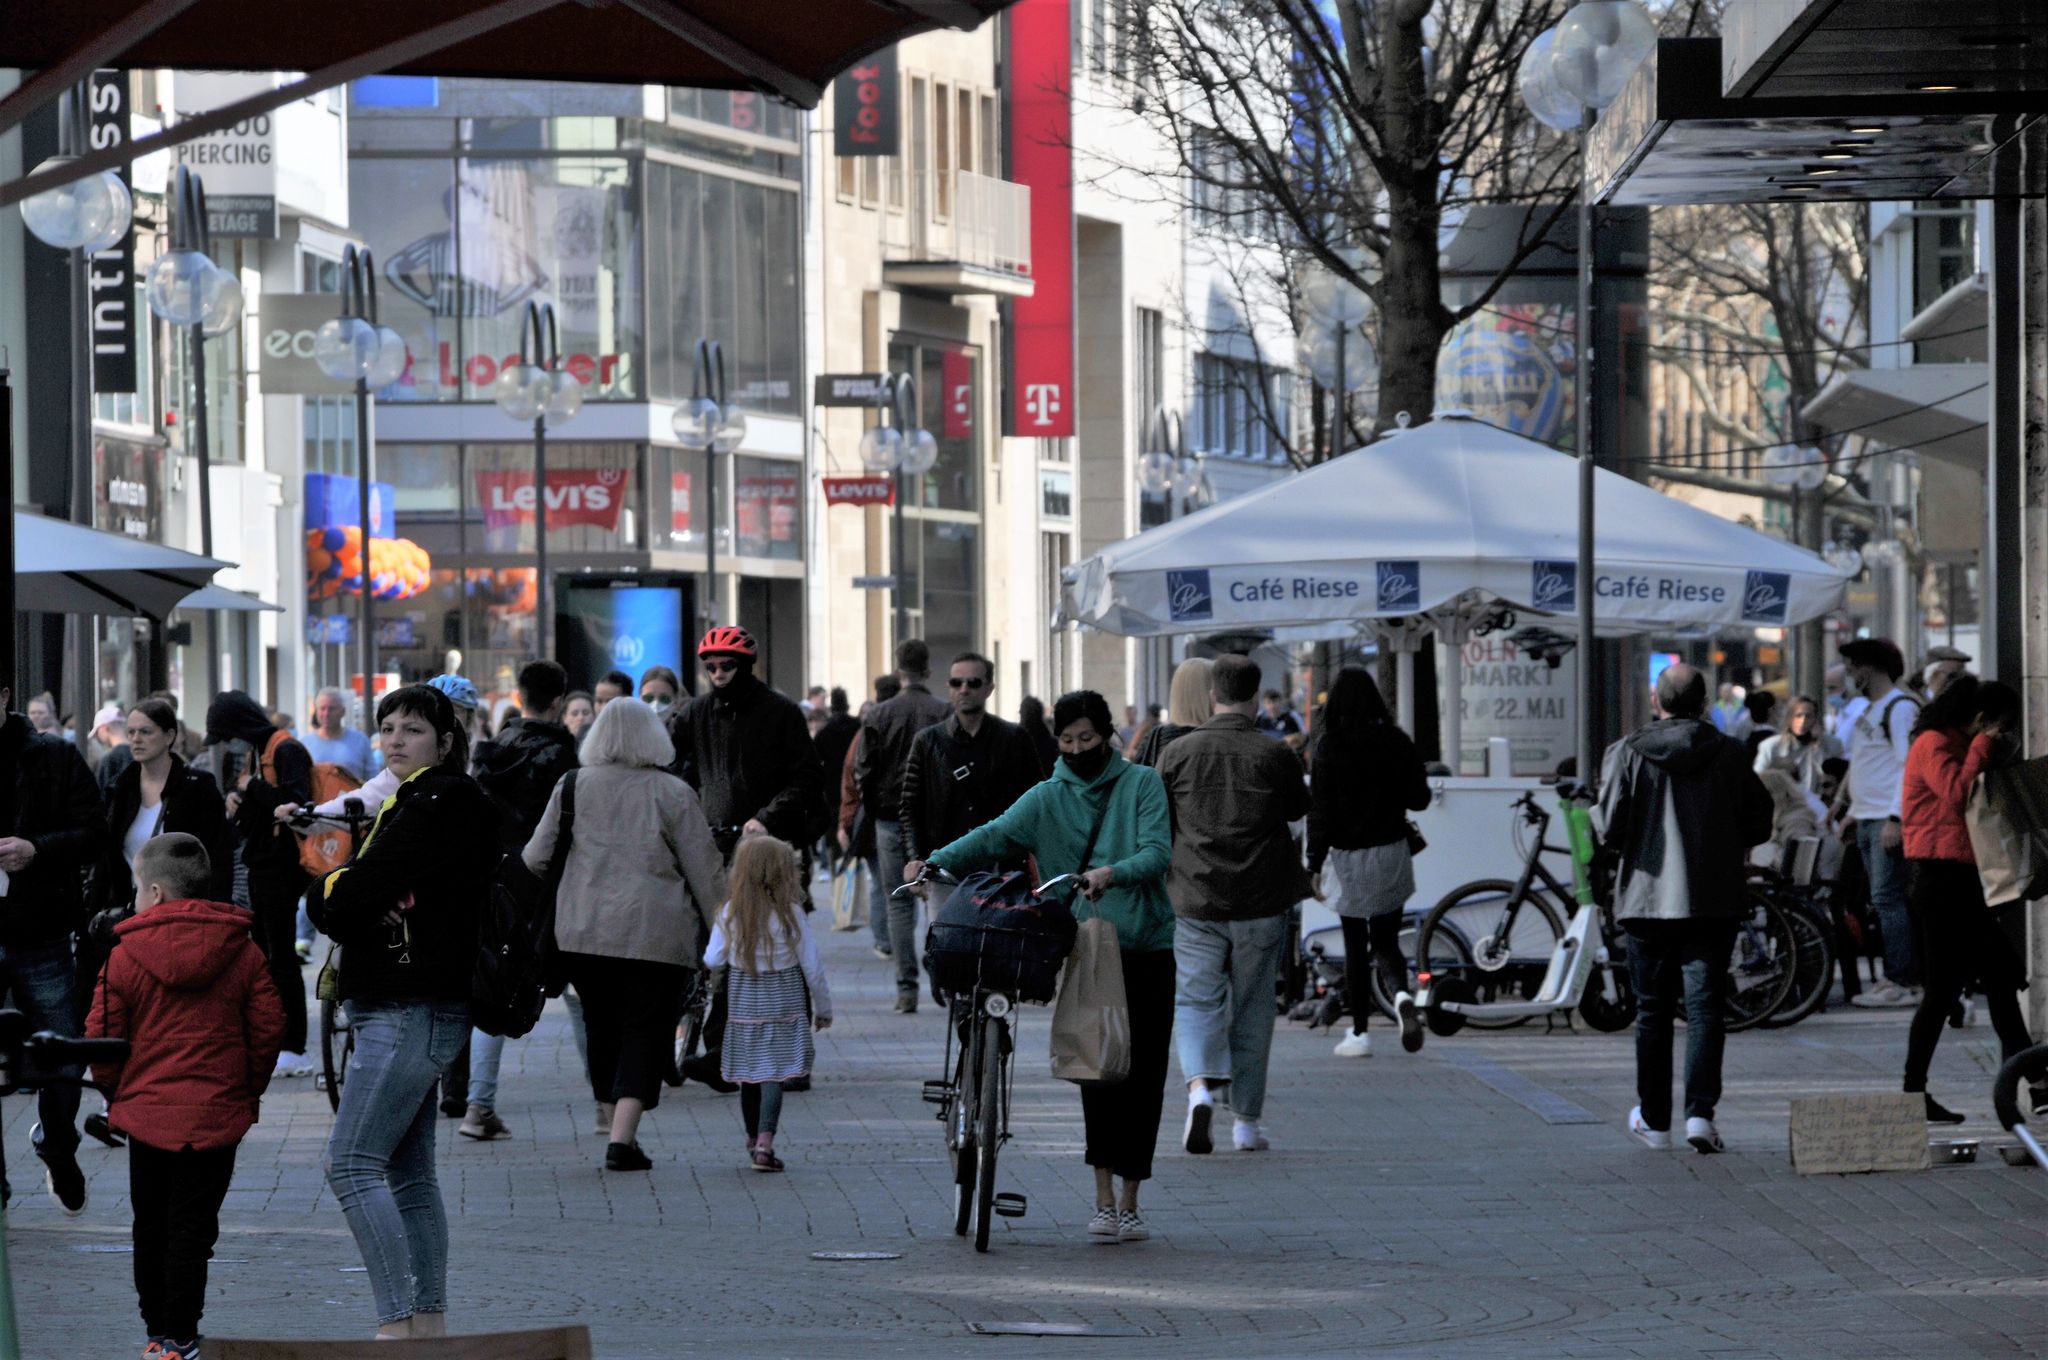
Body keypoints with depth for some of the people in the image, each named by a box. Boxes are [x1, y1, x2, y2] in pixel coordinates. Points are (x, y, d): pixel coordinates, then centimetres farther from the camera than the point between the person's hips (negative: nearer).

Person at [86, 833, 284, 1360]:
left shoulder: (126, 956, -6)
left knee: (150, 1225, 14)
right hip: (217, 1114, 0)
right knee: (192, 1227, 4)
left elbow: (102, 1036, -5)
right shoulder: (243, 952, -2)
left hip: (145, 1112, 0)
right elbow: (269, 1027, 0)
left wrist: (115, 1091, 12)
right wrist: (249, 1089, 14)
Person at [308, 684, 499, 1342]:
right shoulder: (411, 803, 19)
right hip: (404, 1010, 11)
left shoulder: (441, 804, -13)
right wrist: (339, 896, -4)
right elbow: (332, 908, 16)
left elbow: (346, 902, -16)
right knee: (408, 1173, 12)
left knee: (351, 1163, -13)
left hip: (412, 1014, -11)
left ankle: (395, 1323, -16)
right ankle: (430, 1323, 16)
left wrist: (330, 889, 3)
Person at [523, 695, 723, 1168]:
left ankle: (616, 1125, 19)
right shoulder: (674, 795, -1)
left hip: (582, 933, 3)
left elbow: (536, 858, 7)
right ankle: (622, 1139, -11)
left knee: (602, 1028, 15)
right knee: (645, 1031, 1)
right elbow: (704, 872, 0)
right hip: (656, 934, -3)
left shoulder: (573, 787, 5)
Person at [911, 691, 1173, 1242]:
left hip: (1147, 948, 0)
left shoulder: (1142, 784, 3)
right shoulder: (1049, 797, 9)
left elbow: (1158, 853, -9)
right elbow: (996, 835, -4)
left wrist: (1112, 874, -29)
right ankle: (1104, 1202, -10)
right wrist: (934, 862, -19)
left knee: (1141, 1077, 1)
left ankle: (1129, 1203, 10)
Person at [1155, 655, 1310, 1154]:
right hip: (1261, 905, 0)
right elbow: (1300, 809, 11)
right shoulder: (1275, 755, -5)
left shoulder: (1178, 753, -2)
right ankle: (1246, 1120, 14)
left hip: (1195, 902, 0)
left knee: (1197, 1001, 4)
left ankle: (1200, 1086, -22)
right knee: (1252, 1009, 10)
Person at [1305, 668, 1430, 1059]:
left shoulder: (1328, 747, -11)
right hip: (1391, 851, 2)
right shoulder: (1396, 742, -3)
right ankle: (1401, 995, -18)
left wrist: (1314, 864, -8)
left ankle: (1359, 1033, 10)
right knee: (1386, 941, 11)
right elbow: (1419, 799, 1)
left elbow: (1320, 809, -11)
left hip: (1348, 854, -2)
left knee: (1355, 946, 8)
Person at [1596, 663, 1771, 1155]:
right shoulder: (1728, 754, 0)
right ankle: (1700, 1113, -15)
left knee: (1653, 1011, 11)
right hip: (1713, 901, 0)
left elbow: (1610, 828, -11)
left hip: (1648, 898, 0)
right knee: (1705, 1007, 0)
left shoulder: (1627, 754, -6)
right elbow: (1759, 823, 3)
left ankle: (1654, 1120, 17)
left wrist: (1595, 817, 12)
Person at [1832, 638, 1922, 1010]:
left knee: (1888, 899, -12)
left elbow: (1909, 766, -17)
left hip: (1890, 823, -10)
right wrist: (1851, 811, 22)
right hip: (1866, 822, 10)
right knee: (1883, 902, 8)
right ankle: (1900, 978, 9)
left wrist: (1895, 819, -22)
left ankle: (1903, 983, -13)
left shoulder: (1901, 707, -9)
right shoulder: (1870, 711, 21)